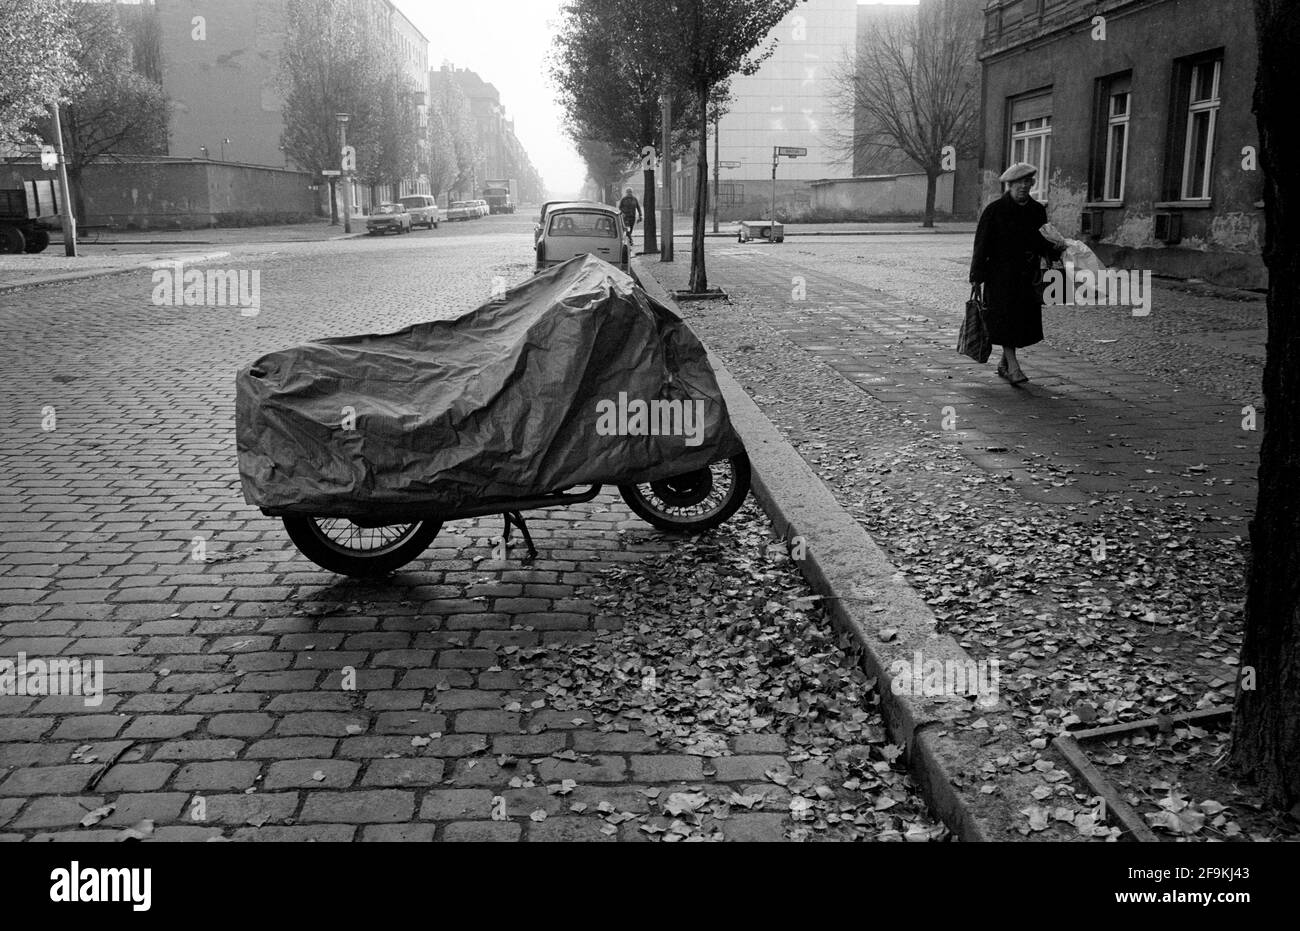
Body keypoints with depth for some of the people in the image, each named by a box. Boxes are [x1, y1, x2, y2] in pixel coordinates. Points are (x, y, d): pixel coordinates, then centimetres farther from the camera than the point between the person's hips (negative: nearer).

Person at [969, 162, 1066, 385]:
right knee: (1005, 319, -10)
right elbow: (982, 244, -5)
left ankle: (1004, 363, 22)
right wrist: (977, 275, -9)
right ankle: (1013, 367, -9)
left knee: (1025, 321, 6)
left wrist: (1055, 248, -4)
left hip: (1027, 276, 5)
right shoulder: (994, 210, -4)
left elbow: (1041, 242, 18)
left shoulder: (1037, 210, 10)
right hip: (1001, 276, -5)